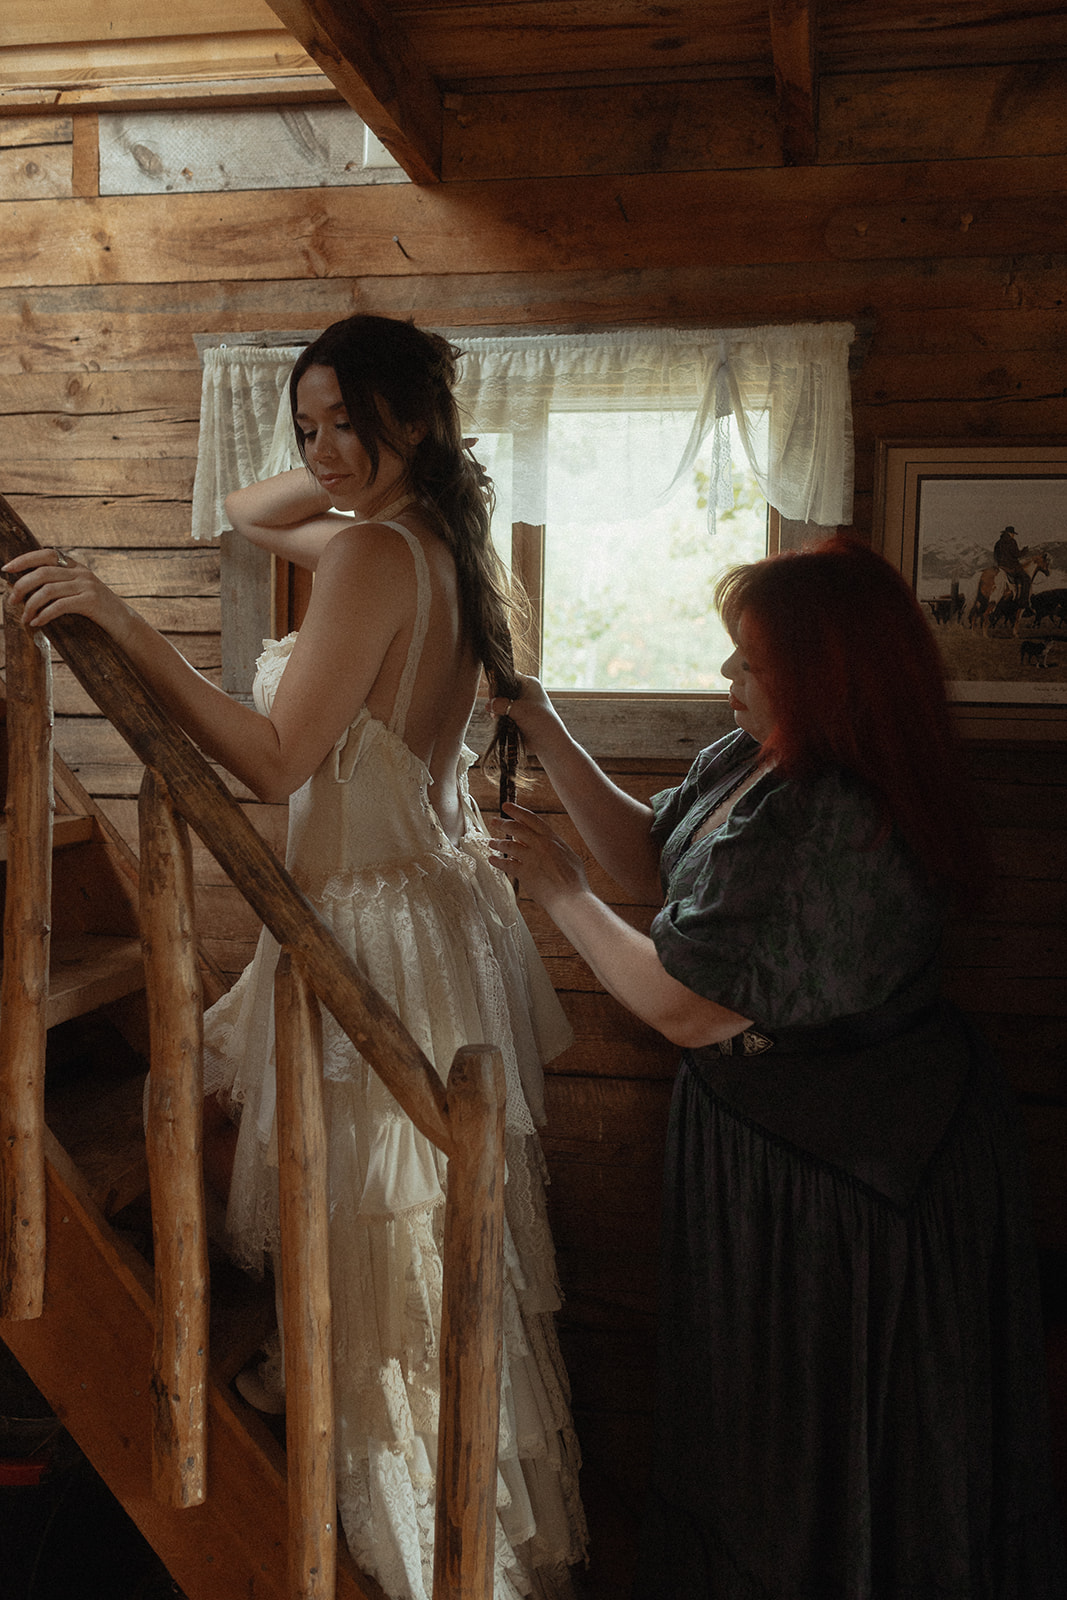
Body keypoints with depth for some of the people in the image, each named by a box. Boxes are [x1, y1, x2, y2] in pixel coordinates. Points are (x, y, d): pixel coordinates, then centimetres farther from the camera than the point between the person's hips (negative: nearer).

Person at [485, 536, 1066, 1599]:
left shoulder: (824, 830, -33)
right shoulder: (754, 758, -3)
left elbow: (684, 1010, -27)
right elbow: (651, 861, 7)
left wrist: (556, 888, -14)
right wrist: (544, 733, 0)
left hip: (847, 1174, -9)